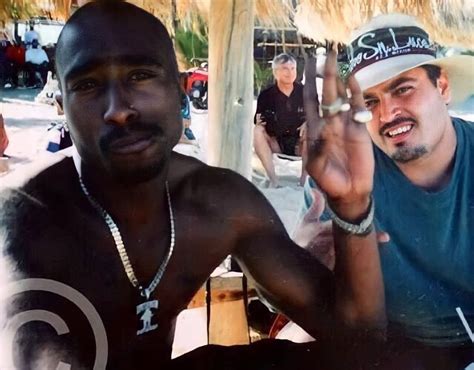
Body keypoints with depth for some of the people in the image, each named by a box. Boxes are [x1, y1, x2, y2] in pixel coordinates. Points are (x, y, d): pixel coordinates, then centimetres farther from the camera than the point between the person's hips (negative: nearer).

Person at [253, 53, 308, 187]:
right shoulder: (266, 95, -4)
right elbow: (258, 123, 0)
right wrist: (259, 123, -25)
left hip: (299, 144, 0)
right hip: (275, 144, 0)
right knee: (257, 131, -27)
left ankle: (304, 179, -23)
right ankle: (273, 180, -30)